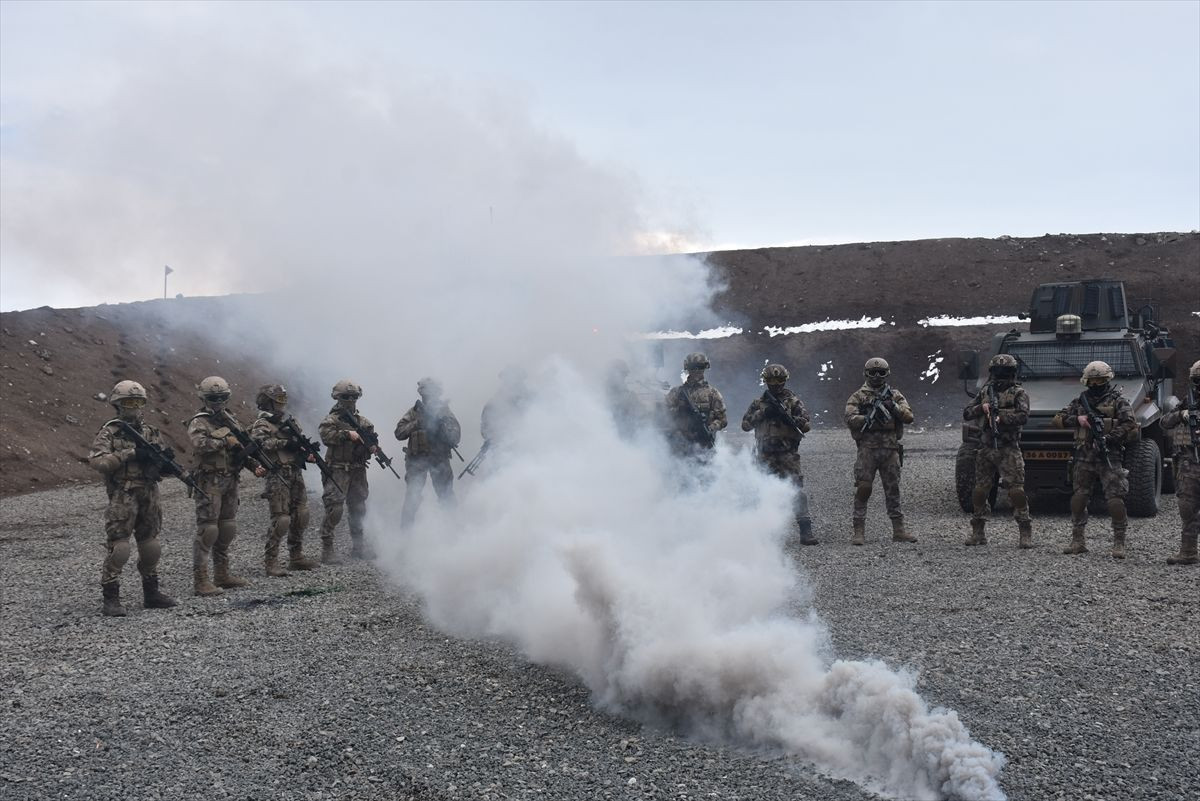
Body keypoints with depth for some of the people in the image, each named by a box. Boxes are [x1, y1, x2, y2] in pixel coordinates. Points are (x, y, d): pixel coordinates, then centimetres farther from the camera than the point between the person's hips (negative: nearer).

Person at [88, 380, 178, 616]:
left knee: (150, 547, 12)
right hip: (122, 497, -5)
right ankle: (110, 599, -1)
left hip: (149, 496, 5)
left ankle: (151, 593, 24)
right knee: (118, 547, -7)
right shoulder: (109, 432, -3)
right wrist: (130, 454, -20)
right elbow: (96, 461, -16)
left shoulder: (150, 431, 12)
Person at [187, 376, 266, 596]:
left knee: (227, 529, 12)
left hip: (230, 482, 8)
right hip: (209, 483, -8)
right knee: (207, 530, -9)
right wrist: (225, 441, -21)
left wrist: (255, 466, 4)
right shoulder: (199, 422, -7)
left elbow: (242, 448, 19)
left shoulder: (230, 419, 15)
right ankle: (200, 580, -6)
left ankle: (222, 575, 22)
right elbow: (199, 444, -26)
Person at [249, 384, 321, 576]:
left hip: (296, 474, 8)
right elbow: (259, 442, -23)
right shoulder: (262, 425, -5)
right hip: (278, 476, -7)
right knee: (281, 519, -10)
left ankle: (296, 557, 22)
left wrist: (308, 453, 1)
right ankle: (270, 562, -3)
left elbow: (300, 444, 22)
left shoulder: (290, 422, 17)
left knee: (300, 517, 10)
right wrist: (284, 443, -25)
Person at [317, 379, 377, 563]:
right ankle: (327, 549, -8)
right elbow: (325, 434, -22)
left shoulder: (363, 421, 14)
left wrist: (372, 447, -3)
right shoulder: (332, 419, -4)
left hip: (358, 471, 6)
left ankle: (357, 546, 26)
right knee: (334, 508, -12)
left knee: (359, 509, 13)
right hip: (338, 470, -6)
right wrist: (347, 434, -26)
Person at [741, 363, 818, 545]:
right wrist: (763, 413, -9)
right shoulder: (758, 403, 10)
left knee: (797, 490, -14)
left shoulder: (793, 401, 5)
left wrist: (787, 417, -17)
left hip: (788, 454, -2)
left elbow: (806, 425, -3)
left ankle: (805, 531, -16)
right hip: (766, 456, 2)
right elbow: (745, 425, 3)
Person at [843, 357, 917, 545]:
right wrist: (869, 417, -19)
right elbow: (850, 419, -7)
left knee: (893, 490, 6)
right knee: (863, 489, -7)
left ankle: (898, 531, 11)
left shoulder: (895, 396, 14)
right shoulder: (858, 396, 7)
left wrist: (893, 406, -11)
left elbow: (909, 417, 3)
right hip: (867, 449, -2)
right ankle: (859, 532, -4)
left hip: (890, 449, 3)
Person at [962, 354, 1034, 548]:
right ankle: (978, 533, 18)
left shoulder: (1019, 393, 1)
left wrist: (1001, 418, -23)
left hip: (1008, 450, -5)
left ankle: (1025, 534, -5)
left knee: (1016, 490, -11)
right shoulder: (984, 392, 15)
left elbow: (1023, 416, -14)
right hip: (985, 449, 5)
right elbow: (966, 414, 11)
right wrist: (981, 408, -6)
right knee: (980, 490, 7)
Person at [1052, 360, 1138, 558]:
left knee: (1115, 499, -10)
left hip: (1109, 458, -4)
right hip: (1084, 458, 4)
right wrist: (1077, 419, -8)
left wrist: (1110, 437, -19)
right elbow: (1057, 419, 10)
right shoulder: (1080, 401, 13)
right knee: (1078, 498, 7)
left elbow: (1132, 429, -7)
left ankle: (1119, 543, -3)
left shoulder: (1118, 401, 1)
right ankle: (1078, 540, 17)